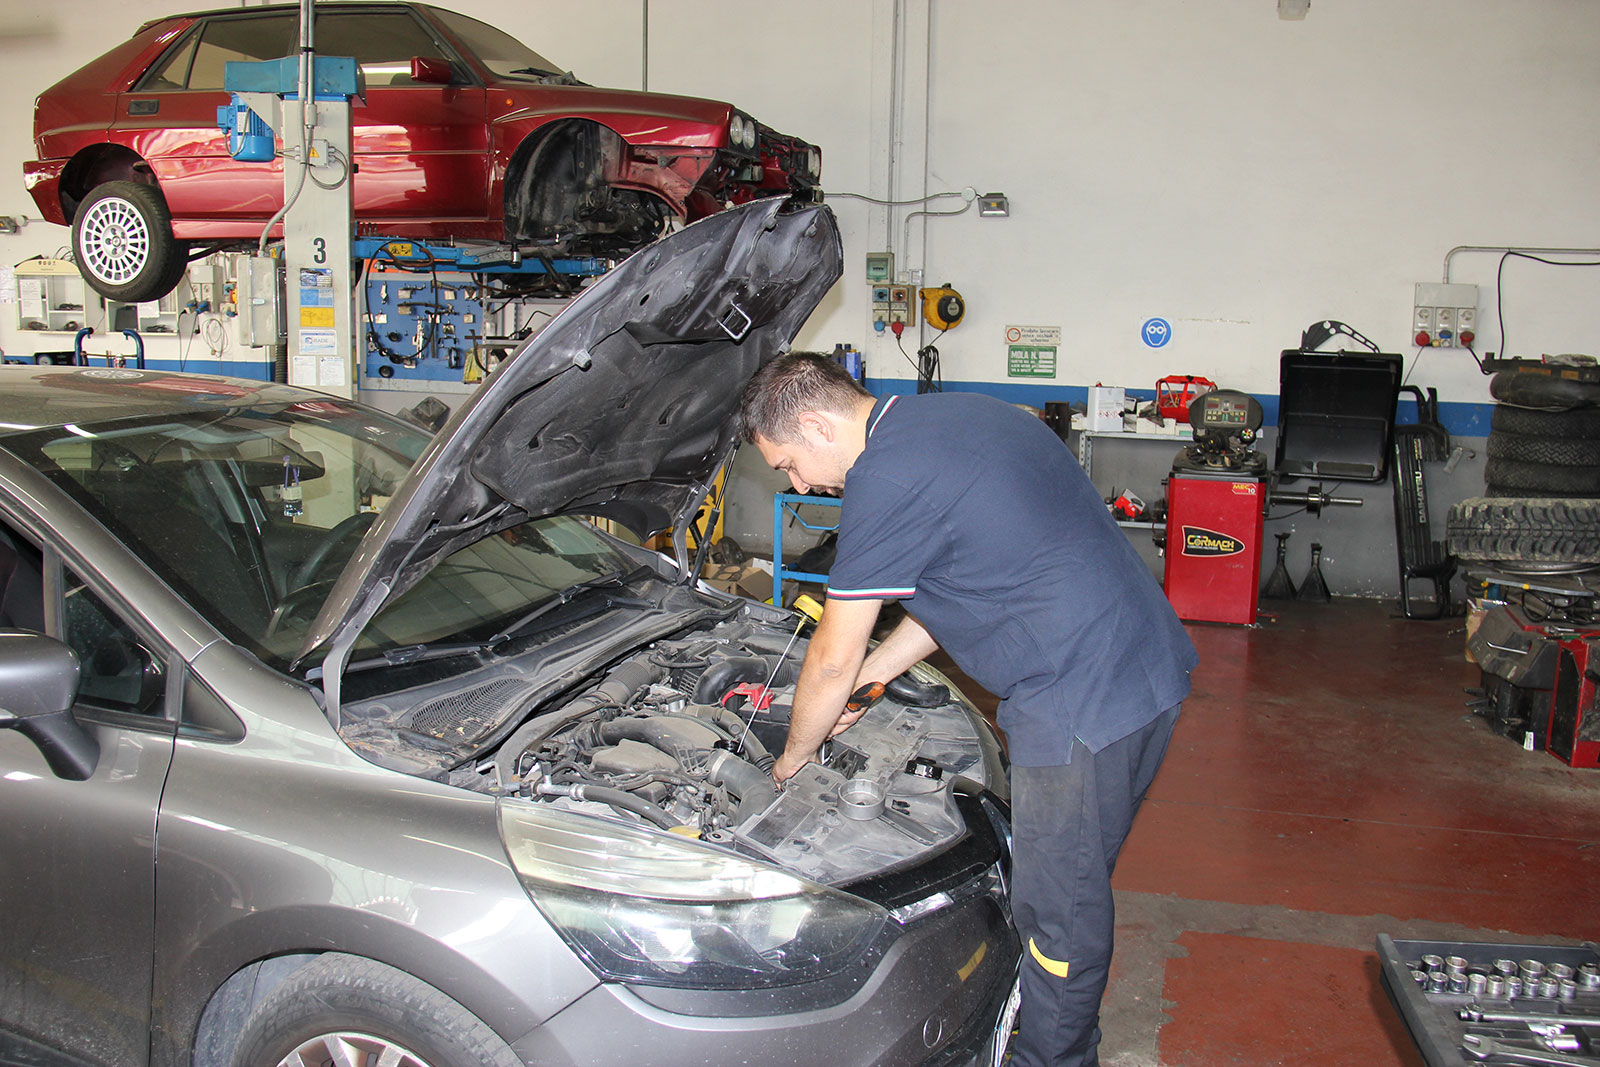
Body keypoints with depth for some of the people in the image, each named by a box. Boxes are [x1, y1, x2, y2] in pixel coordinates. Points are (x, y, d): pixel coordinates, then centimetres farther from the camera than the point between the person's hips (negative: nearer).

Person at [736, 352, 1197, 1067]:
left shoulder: (887, 477, -17)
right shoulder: (946, 417, 13)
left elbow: (831, 663, -9)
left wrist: (793, 759, 8)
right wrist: (876, 670, 19)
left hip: (1084, 704, -10)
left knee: (1059, 907, 6)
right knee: (1070, 881, 24)